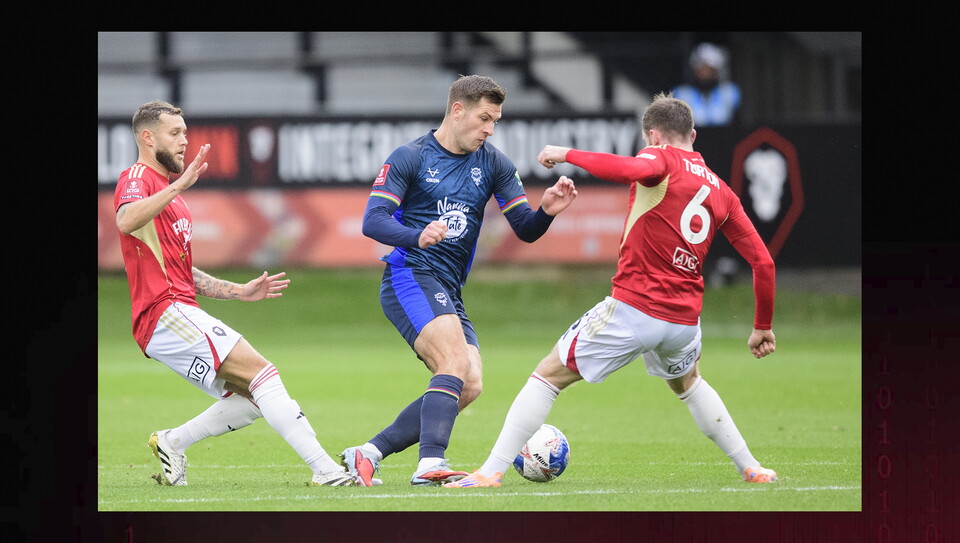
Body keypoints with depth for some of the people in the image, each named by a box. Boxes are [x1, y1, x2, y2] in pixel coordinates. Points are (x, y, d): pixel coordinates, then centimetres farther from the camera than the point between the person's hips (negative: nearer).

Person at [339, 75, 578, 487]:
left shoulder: (492, 163, 10)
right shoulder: (410, 157, -3)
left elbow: (525, 230, 8)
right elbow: (373, 221, -12)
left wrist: (546, 212, -15)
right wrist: (417, 237, -32)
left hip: (448, 290, 7)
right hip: (410, 278, -7)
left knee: (469, 386, -5)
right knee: (456, 363, -26)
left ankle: (368, 453, 1)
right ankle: (430, 464, -37)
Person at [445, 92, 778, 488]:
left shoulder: (662, 159, -3)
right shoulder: (721, 191, 14)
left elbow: (630, 169, -29)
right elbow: (763, 262, 12)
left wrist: (567, 154, -17)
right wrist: (763, 327, 22)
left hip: (633, 307, -6)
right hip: (684, 318, 6)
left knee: (548, 376, 4)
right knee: (687, 383, 37)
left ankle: (491, 471, -3)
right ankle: (750, 468, 34)